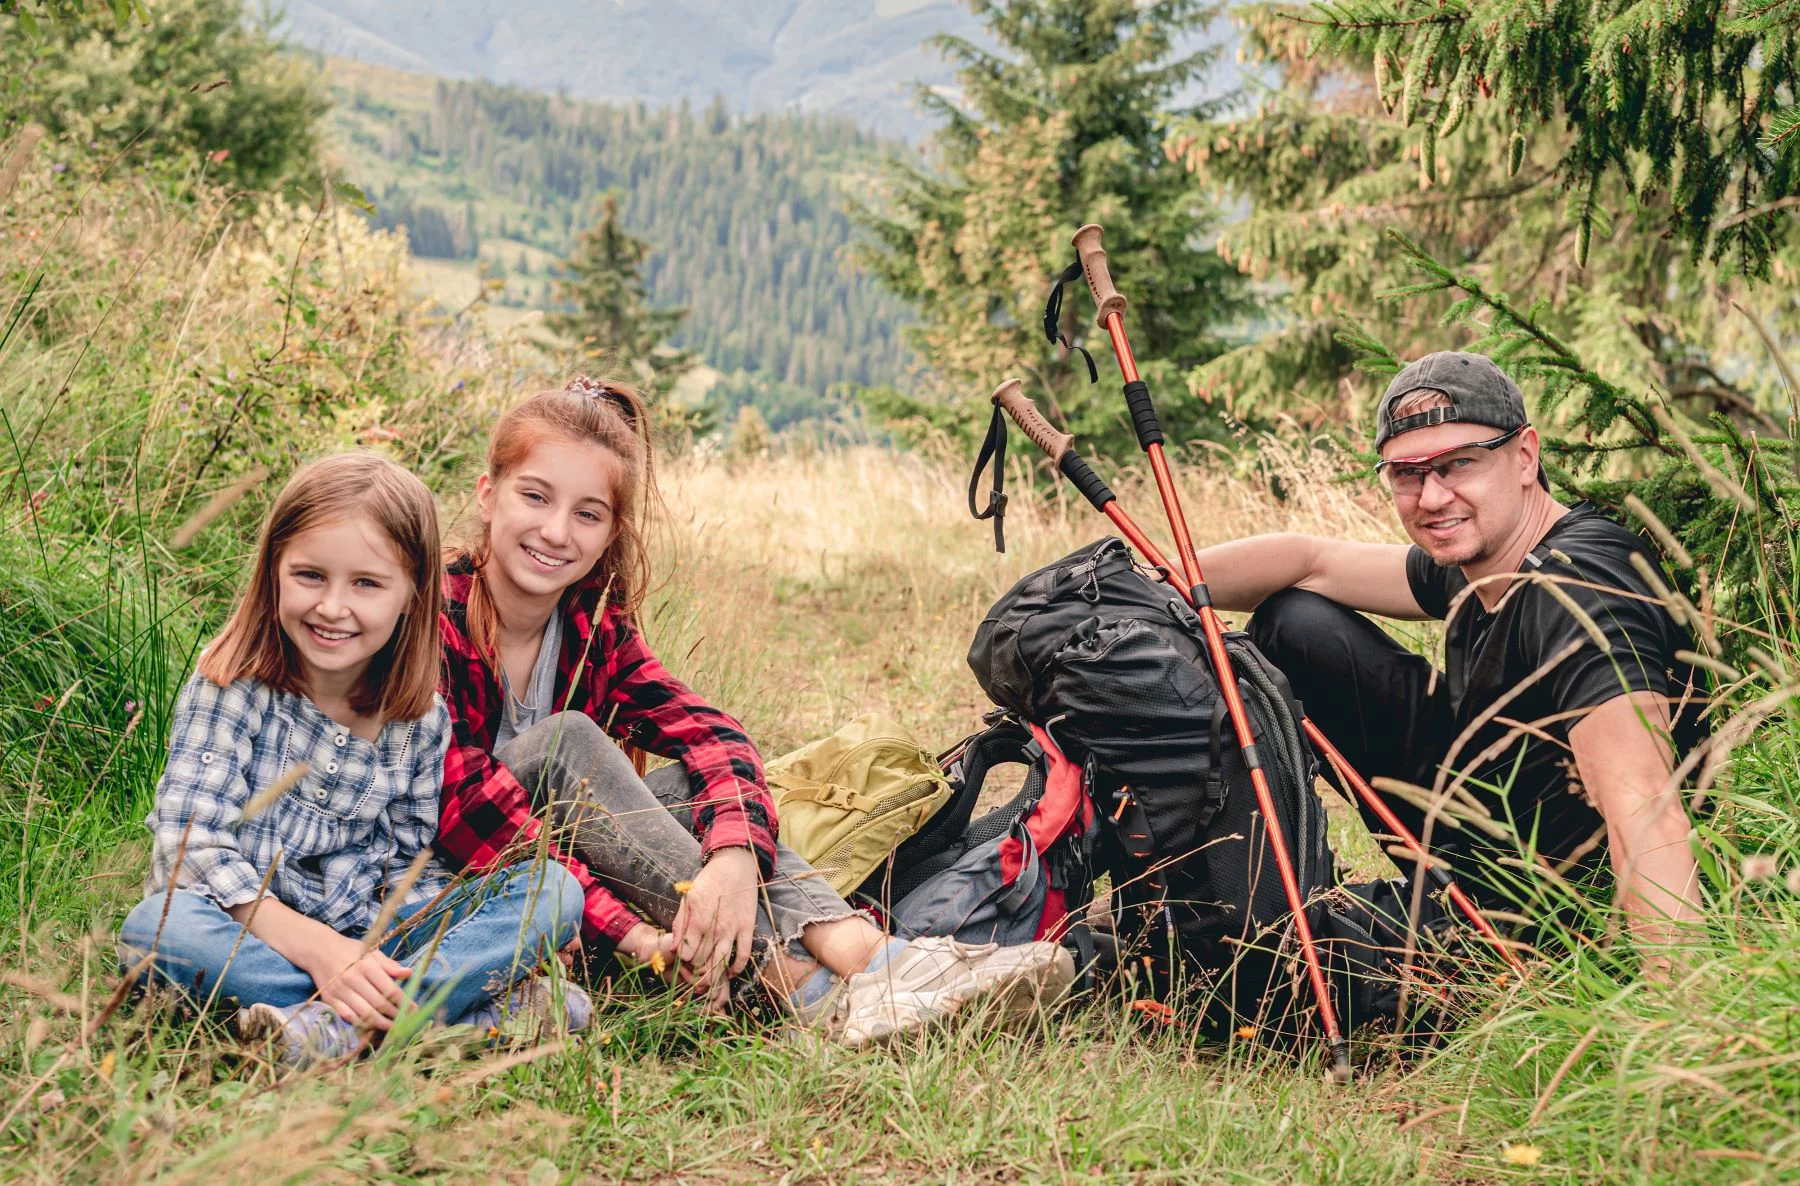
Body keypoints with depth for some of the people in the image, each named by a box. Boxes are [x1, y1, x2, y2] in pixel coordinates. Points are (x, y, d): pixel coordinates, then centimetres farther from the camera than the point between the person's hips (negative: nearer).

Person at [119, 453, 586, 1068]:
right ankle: (468, 1008, -37)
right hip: (247, 933, -3)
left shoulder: (421, 719, 0)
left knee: (553, 888, -12)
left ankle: (340, 1020, -33)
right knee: (156, 927, -37)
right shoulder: (231, 687, -11)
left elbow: (410, 866, 4)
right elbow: (193, 844, -18)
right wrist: (316, 949, -30)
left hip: (368, 934, 3)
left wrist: (394, 972, -18)